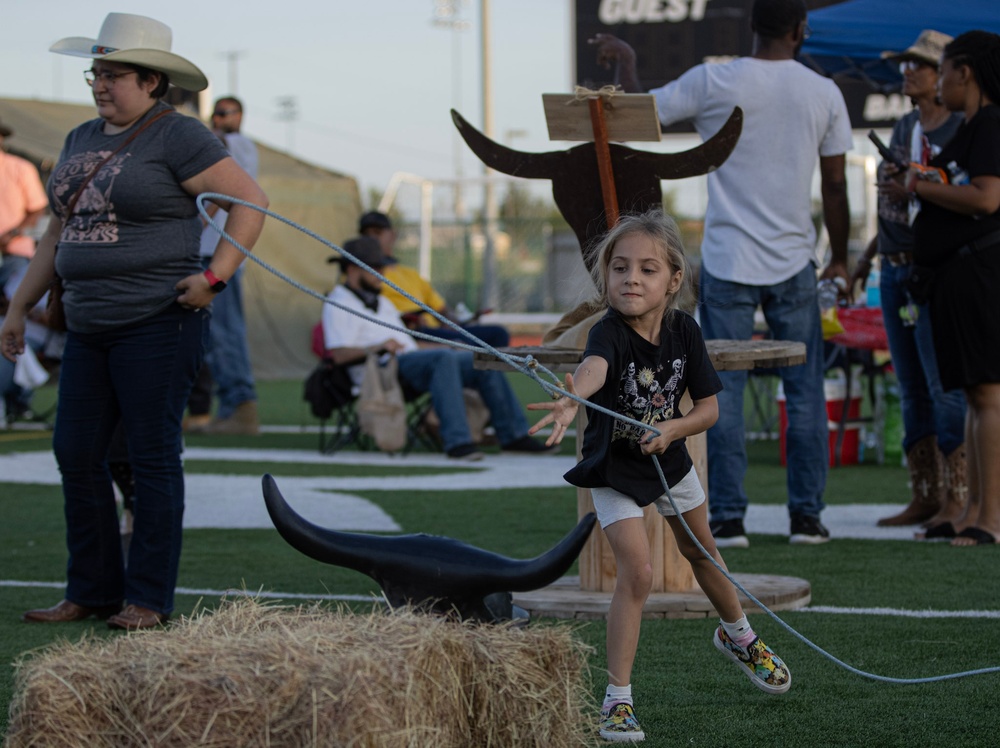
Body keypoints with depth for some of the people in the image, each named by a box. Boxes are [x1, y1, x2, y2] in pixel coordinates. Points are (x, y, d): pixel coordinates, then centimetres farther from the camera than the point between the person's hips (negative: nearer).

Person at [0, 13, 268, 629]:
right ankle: (92, 591, 15)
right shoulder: (83, 140, 15)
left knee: (153, 457, -3)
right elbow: (60, 231, 23)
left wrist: (215, 276, -18)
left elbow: (252, 200, -11)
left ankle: (149, 599, 4)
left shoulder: (177, 137, -8)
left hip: (159, 322, -8)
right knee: (77, 455, 6)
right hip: (90, 328, 8)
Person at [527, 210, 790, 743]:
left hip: (668, 457, 5)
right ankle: (617, 699, -9)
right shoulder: (609, 333, -32)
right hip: (614, 466, -5)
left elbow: (709, 406, -10)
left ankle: (738, 635, 53)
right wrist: (572, 398, -79)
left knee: (700, 549, 25)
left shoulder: (683, 330, -18)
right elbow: (594, 367, -57)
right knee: (637, 571, -17)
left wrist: (671, 429, -30)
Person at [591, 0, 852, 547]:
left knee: (723, 394, 2)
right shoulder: (823, 94, 1)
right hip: (793, 265, 2)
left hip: (727, 264, -2)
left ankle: (728, 517, 1)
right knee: (805, 393, 9)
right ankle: (807, 516, 10)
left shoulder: (713, 83, -6)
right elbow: (835, 185, 4)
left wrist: (625, 60, 21)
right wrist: (840, 259, 16)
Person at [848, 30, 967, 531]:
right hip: (895, 269, 8)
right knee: (912, 390, 9)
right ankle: (923, 498, 13)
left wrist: (916, 192, -22)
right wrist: (867, 256, 23)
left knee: (945, 386, -9)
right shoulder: (904, 128, 16)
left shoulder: (963, 131, -9)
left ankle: (957, 500, -6)